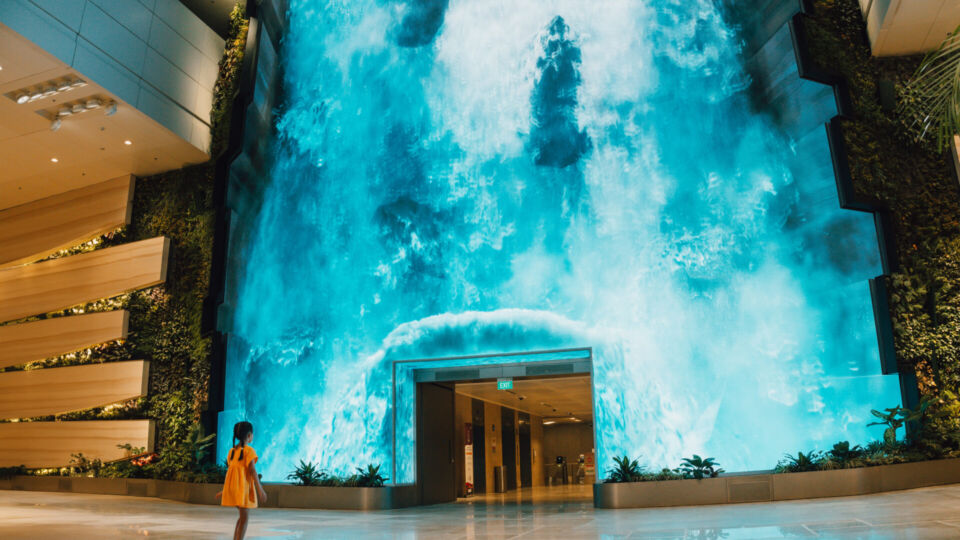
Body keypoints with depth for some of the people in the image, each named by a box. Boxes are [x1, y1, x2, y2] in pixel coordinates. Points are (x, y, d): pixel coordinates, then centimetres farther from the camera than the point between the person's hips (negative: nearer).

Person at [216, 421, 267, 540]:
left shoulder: (232, 451, 12)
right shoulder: (249, 450, -10)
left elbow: (230, 471, 15)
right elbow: (252, 470, -15)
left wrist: (224, 490, 22)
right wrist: (260, 489, -15)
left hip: (232, 486, 7)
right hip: (243, 486, -7)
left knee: (242, 516, 19)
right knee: (244, 517, -2)